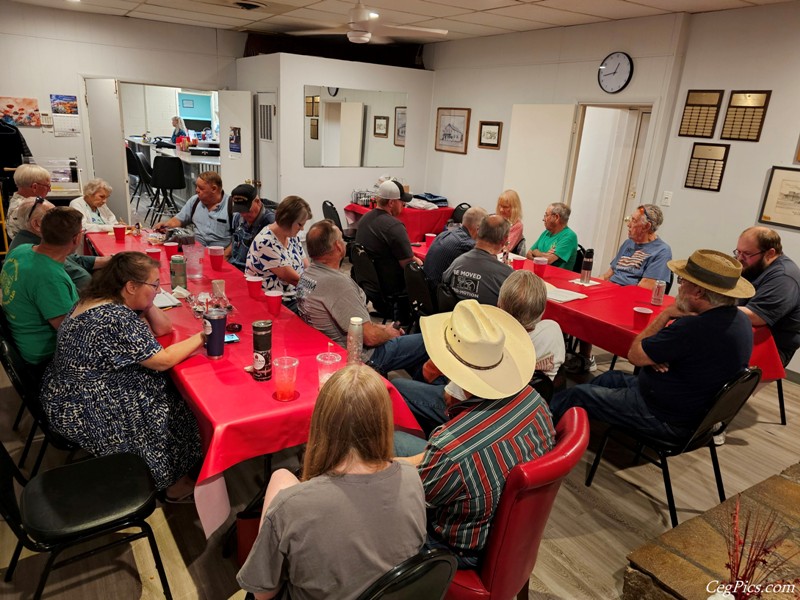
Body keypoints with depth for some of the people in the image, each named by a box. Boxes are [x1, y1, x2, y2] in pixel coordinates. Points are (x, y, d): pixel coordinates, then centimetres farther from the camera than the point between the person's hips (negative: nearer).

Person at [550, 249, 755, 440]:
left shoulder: (695, 328, -34)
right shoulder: (739, 319, -3)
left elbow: (635, 355, -20)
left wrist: (665, 315, -12)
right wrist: (655, 355, -12)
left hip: (668, 420, -9)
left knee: (575, 395, 1)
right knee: (609, 378, 24)